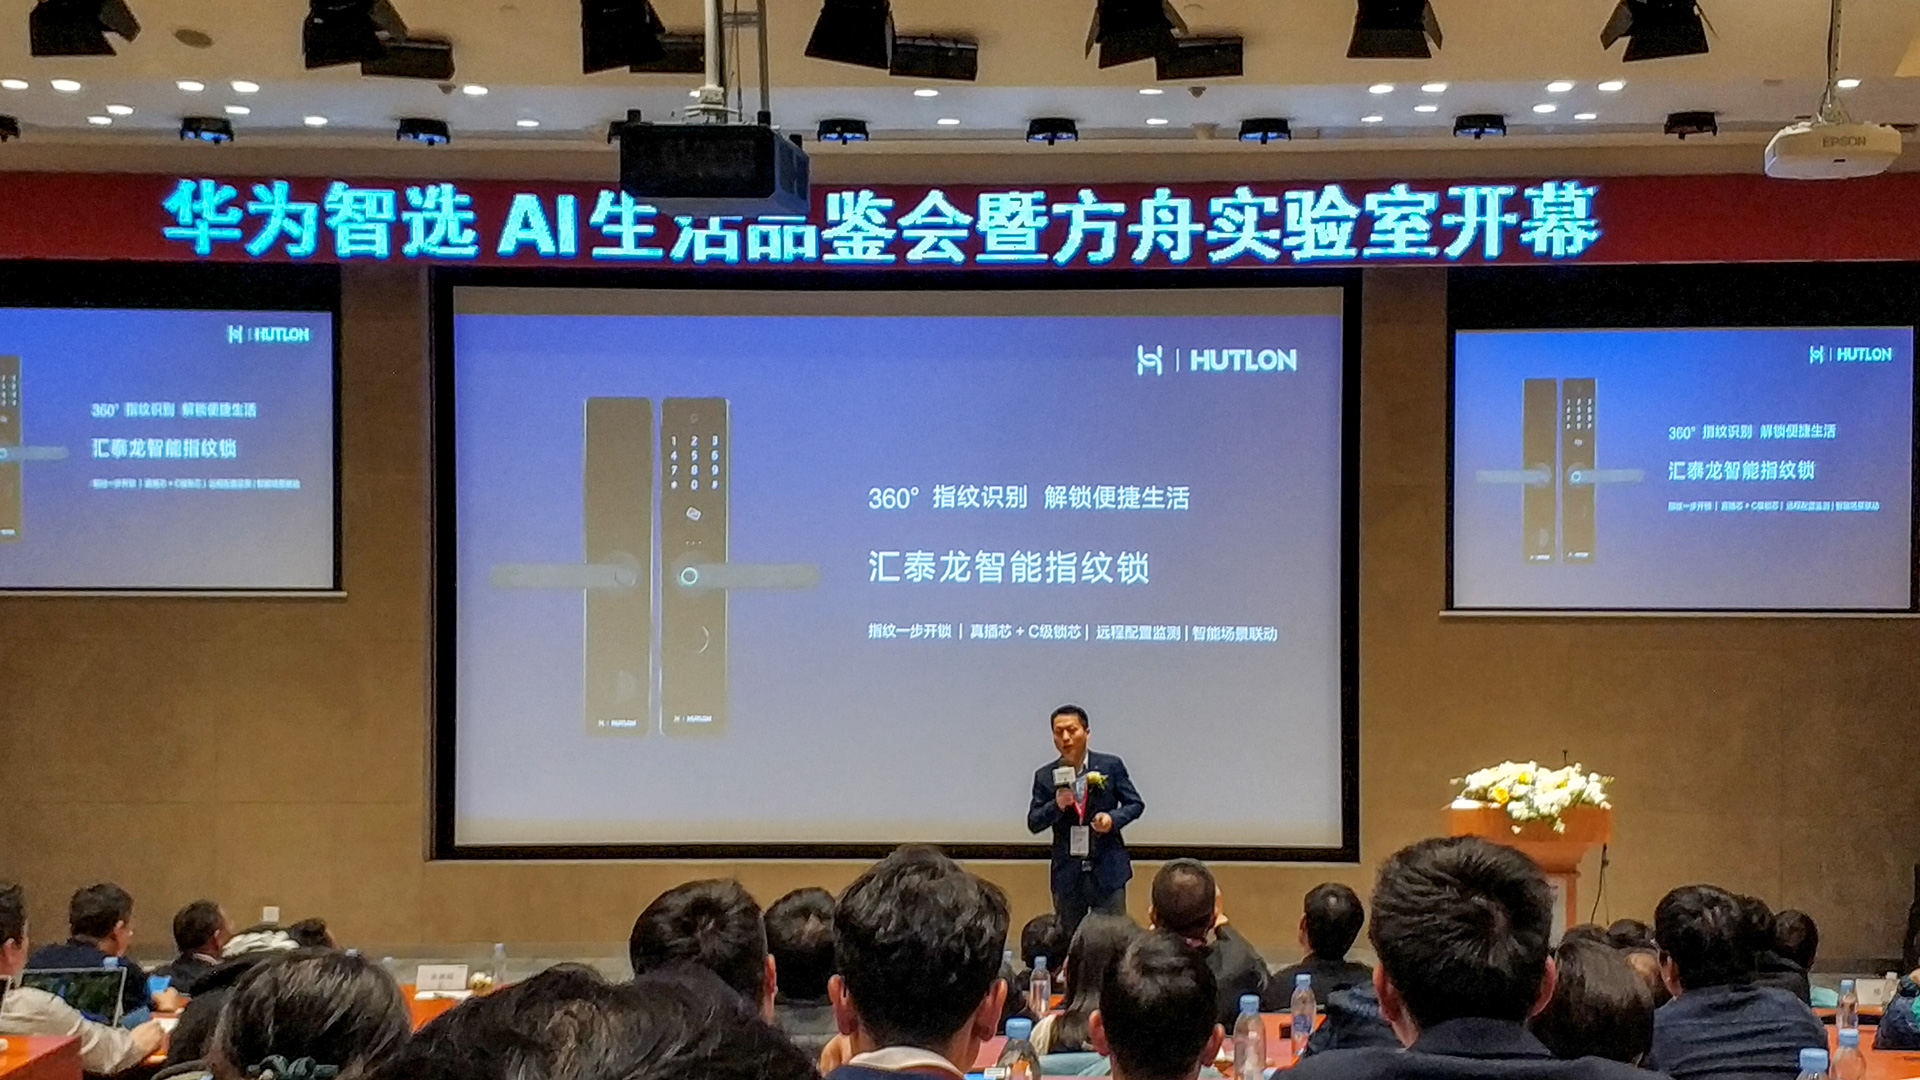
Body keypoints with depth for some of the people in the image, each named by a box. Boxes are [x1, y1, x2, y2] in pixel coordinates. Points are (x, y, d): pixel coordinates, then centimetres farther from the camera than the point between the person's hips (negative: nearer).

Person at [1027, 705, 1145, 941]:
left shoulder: (1111, 766, 0)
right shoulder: (1045, 776, 2)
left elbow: (1135, 804, 5)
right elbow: (1033, 823, 0)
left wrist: (1113, 818, -15)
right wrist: (1056, 806, -18)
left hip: (1107, 871, -1)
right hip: (1067, 875, 2)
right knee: (1068, 941, 10)